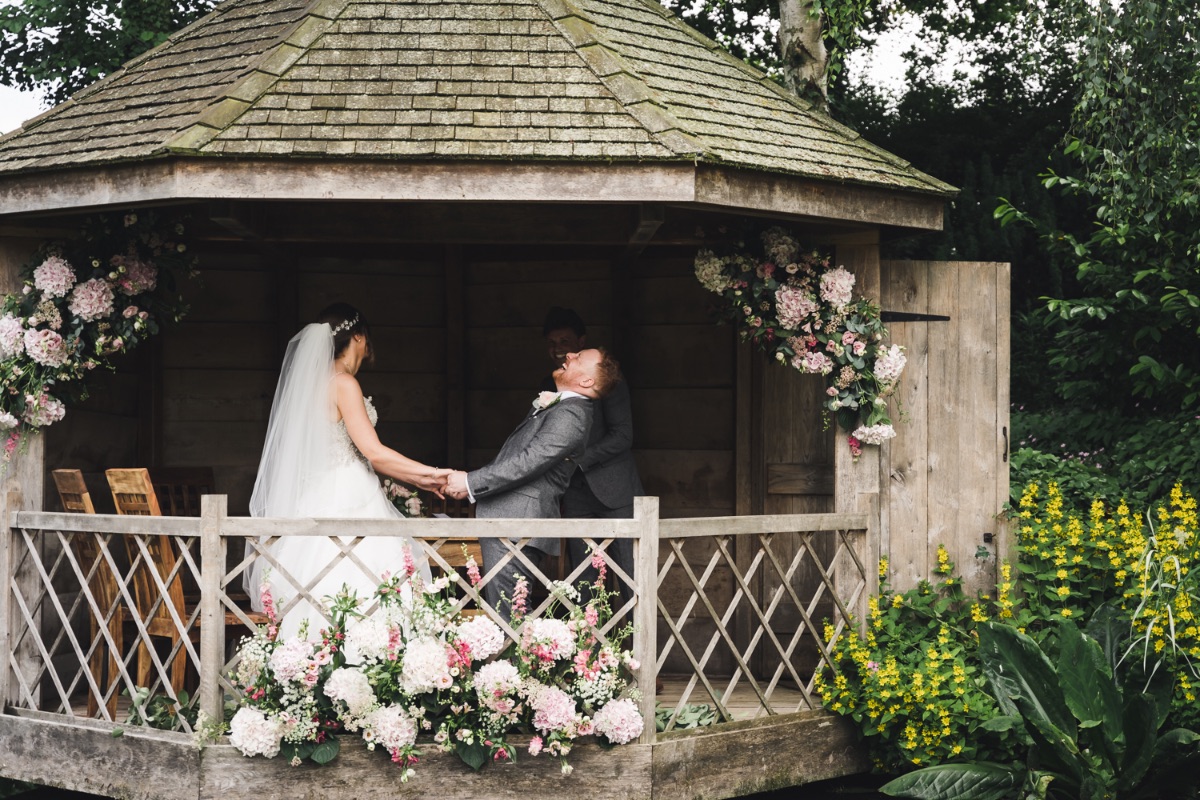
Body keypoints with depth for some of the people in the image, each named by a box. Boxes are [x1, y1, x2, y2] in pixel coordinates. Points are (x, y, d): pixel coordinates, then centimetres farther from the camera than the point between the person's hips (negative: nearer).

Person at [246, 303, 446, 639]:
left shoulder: (311, 382, 17)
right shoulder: (344, 383, -9)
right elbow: (373, 451, -15)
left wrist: (418, 480, 19)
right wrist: (428, 473, -6)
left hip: (320, 500, 9)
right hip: (347, 503, -9)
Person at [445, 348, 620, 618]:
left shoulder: (570, 415, -14)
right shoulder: (555, 407, 19)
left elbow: (528, 462, -21)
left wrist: (470, 482, -18)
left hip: (515, 525, -10)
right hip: (506, 519, 10)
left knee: (508, 616, -11)